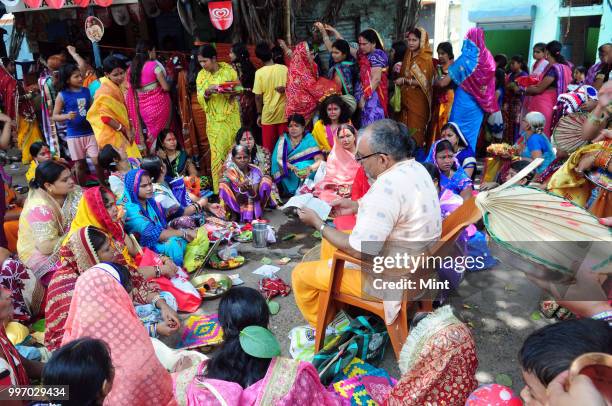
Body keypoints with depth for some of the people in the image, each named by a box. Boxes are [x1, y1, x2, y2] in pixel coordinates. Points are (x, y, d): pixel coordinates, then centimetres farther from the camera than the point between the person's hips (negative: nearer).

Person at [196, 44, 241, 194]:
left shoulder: (228, 70, -3)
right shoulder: (201, 75, 1)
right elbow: (200, 99, -3)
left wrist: (231, 92, -19)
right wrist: (208, 91, -23)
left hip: (231, 117, 0)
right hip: (214, 120, 0)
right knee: (217, 153, -3)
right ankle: (219, 189, 5)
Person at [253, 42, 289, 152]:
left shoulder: (259, 72, -9)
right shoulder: (284, 68, -4)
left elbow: (258, 96, -7)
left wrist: (259, 114, 2)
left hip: (268, 114, -2)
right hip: (284, 112, 2)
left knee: (268, 147, 8)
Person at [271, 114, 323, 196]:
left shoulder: (309, 139, 3)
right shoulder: (284, 139, 5)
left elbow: (320, 159, -8)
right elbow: (279, 160, -7)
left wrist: (310, 168, -30)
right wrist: (293, 168, -26)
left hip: (310, 176, 1)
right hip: (290, 176, -1)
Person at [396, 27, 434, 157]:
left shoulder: (425, 59, -8)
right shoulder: (408, 56, 14)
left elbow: (423, 81, -15)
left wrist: (404, 80, -15)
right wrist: (399, 70, 6)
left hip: (418, 100, -6)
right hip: (406, 98, 6)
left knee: (416, 128, -5)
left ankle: (419, 154, 3)